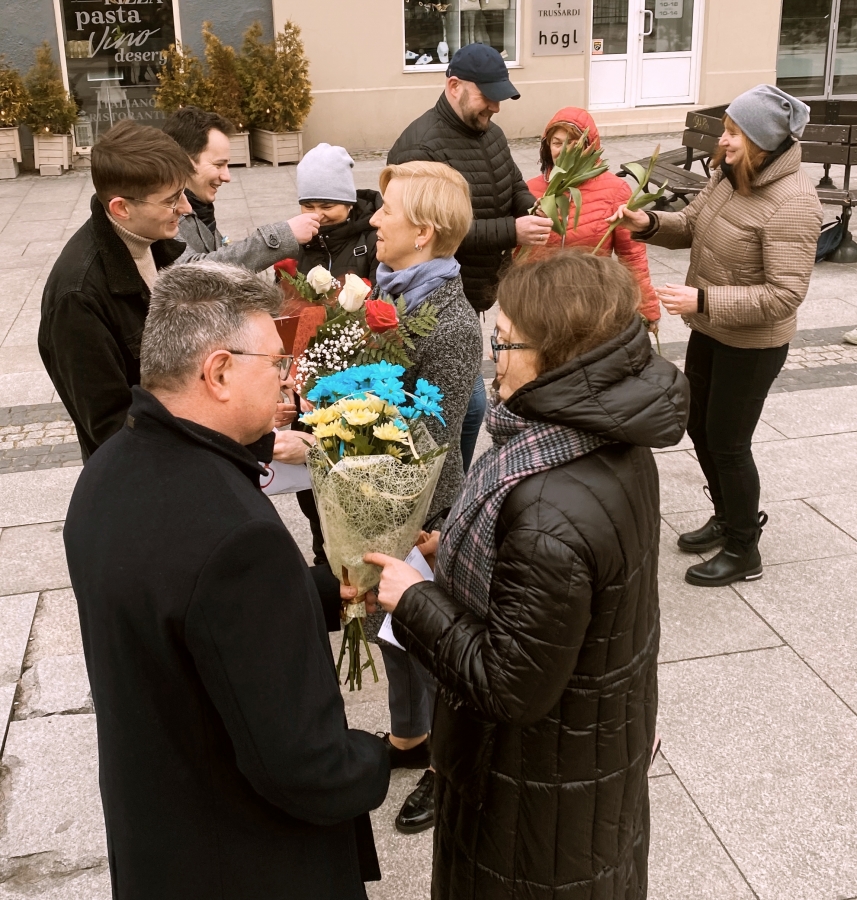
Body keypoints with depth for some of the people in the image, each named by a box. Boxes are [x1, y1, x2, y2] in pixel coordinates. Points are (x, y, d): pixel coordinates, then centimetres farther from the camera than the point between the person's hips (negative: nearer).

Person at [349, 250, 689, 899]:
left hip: (547, 783, -8)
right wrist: (459, 553, 0)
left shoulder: (553, 517, -39)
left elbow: (509, 686, -30)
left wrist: (416, 599, -21)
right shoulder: (615, 443, -9)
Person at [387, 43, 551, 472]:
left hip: (470, 293, 9)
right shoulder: (420, 148, -21)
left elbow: (516, 189, 19)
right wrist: (511, 231, -27)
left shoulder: (490, 133, 9)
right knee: (468, 403, -7)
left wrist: (536, 214, -5)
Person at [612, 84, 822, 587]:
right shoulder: (729, 176, -2)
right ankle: (728, 517, 43)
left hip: (753, 344, -8)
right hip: (710, 331, 8)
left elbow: (785, 295, -28)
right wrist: (649, 225, -9)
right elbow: (693, 227, 11)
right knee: (700, 427, 20)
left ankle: (743, 551, 24)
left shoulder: (792, 203, -27)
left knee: (728, 442, 3)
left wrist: (703, 300, -33)